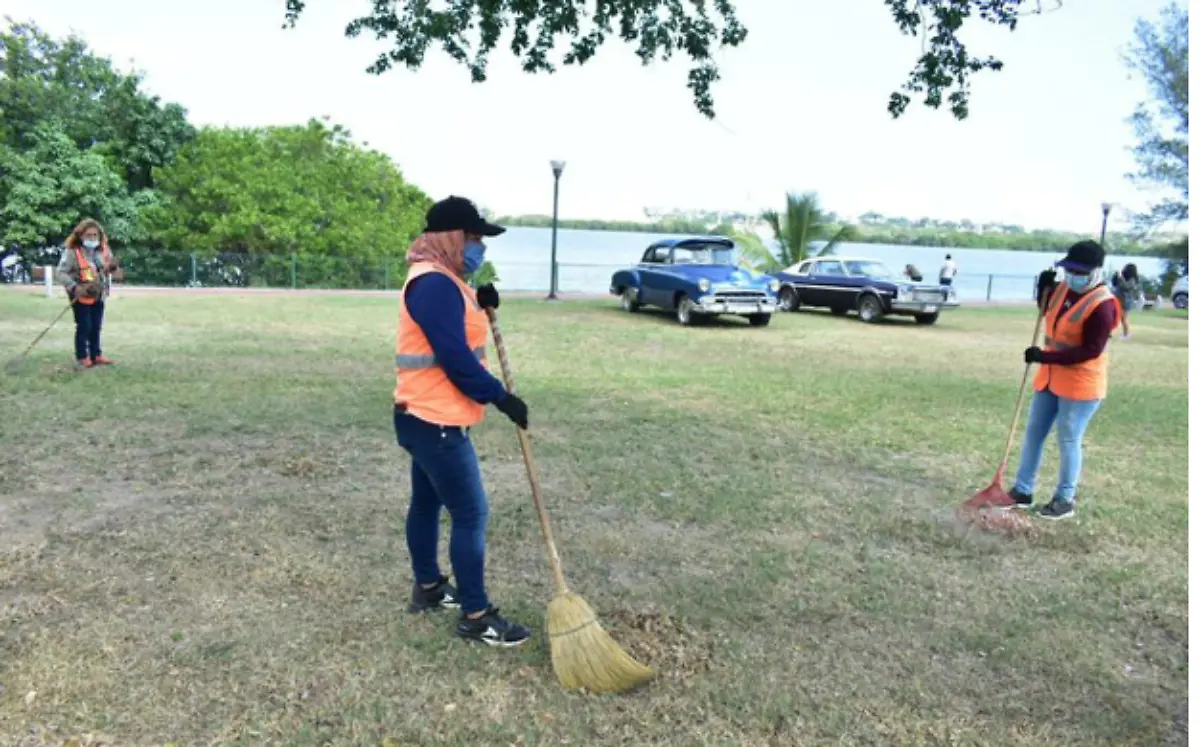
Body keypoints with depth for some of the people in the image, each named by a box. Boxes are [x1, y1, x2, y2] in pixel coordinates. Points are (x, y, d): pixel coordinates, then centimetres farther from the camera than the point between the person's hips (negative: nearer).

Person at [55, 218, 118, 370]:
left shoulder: (103, 249, 1)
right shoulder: (72, 251, -16)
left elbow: (109, 269, 16)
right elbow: (60, 272, -17)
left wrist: (111, 267, -9)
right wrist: (74, 287, -28)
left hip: (98, 295, 6)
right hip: (81, 296, -6)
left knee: (96, 327, 13)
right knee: (83, 327, -2)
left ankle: (96, 355, 24)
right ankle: (82, 358, 9)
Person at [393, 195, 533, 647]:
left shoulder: (440, 281, 14)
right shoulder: (434, 283, -21)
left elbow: (456, 335, 18)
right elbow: (456, 359, -24)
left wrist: (480, 306, 3)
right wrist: (501, 398, -16)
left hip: (426, 418, 11)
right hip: (436, 422, -11)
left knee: (427, 503, 20)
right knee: (471, 514, -5)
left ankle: (428, 587, 36)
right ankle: (475, 616, 5)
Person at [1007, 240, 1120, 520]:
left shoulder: (1102, 305, -20)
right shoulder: (1062, 289, 4)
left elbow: (1091, 350, -24)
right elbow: (1048, 314, 23)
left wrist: (1045, 356, -27)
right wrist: (1044, 288, 4)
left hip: (1081, 385, -8)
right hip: (1050, 378, 8)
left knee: (1069, 441, 1)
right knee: (1033, 433, 12)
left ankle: (1065, 500, 16)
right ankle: (1022, 491, 22)